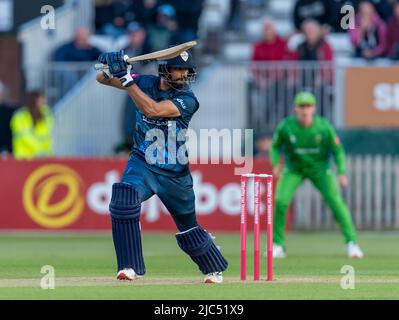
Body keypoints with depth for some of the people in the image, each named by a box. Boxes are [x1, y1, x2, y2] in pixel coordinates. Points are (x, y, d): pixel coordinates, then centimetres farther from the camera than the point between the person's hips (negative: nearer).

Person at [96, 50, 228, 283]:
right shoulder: (145, 84, -6)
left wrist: (126, 79, -33)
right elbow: (103, 79, -1)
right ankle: (131, 268, -24)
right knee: (124, 201, -30)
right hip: (142, 165, 1)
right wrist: (110, 69, -25)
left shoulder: (187, 100, -18)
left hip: (176, 175, -1)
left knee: (188, 228, 14)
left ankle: (214, 269, 42)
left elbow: (152, 109, -32)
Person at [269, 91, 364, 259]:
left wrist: (342, 173, -24)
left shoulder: (324, 127, -21)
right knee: (280, 201, -17)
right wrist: (276, 164, -23)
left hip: (319, 168, -1)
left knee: (335, 201, -15)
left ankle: (351, 242, -6)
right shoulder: (286, 126, -20)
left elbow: (338, 150, -11)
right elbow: (275, 146, -3)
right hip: (294, 169, 1)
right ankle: (277, 245, -3)